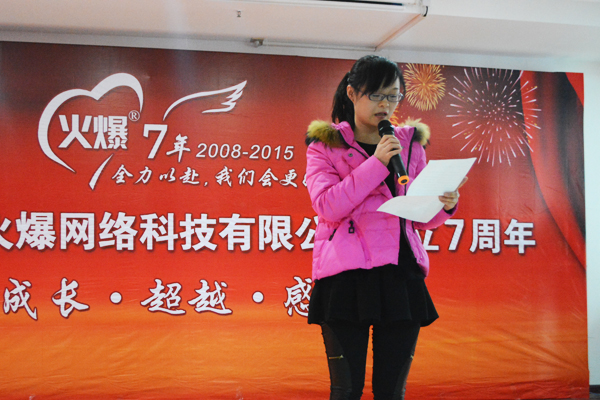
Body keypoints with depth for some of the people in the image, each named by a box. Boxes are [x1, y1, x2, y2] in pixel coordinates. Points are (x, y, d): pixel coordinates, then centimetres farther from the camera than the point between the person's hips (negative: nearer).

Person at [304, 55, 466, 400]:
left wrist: (445, 205, -6)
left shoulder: (410, 144, 16)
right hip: (346, 277, -3)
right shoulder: (325, 144, 7)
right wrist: (377, 163, -12)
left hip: (401, 277, 3)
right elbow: (327, 206, -9)